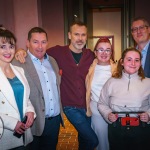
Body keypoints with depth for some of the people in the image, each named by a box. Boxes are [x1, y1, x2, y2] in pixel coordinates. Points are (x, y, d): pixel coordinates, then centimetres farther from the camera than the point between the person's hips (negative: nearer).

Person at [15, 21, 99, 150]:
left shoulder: (90, 55, 0)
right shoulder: (58, 52, -8)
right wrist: (23, 51, -15)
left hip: (87, 105, 4)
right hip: (71, 107, -4)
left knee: (84, 138, 22)